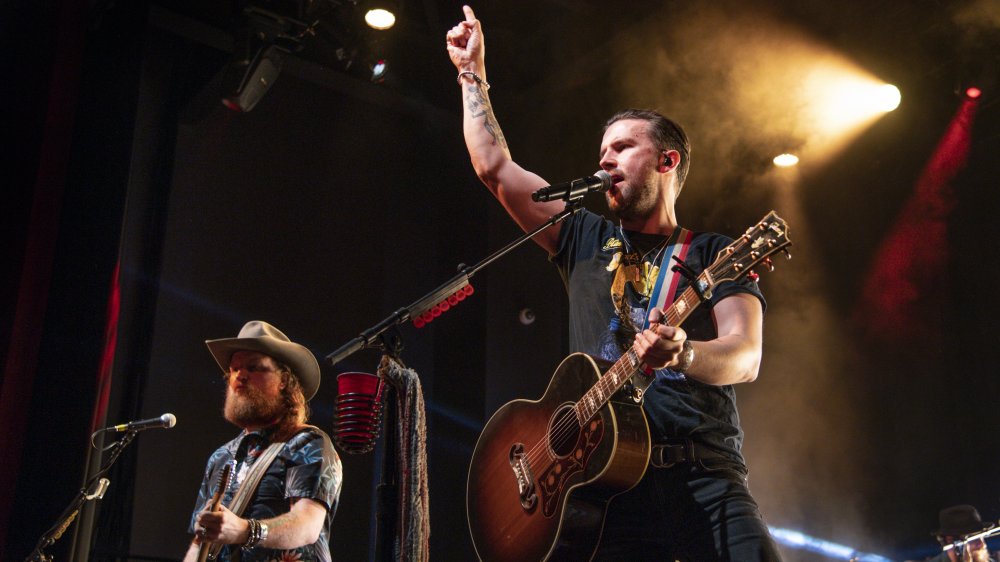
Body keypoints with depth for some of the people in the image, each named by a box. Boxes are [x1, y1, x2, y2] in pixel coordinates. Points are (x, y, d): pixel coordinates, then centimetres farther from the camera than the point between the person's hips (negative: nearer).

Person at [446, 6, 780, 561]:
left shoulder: (715, 255, 10)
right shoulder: (586, 240, 20)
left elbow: (745, 356, -6)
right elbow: (494, 166, 18)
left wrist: (683, 354, -27)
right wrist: (473, 72, 23)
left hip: (706, 477, -2)